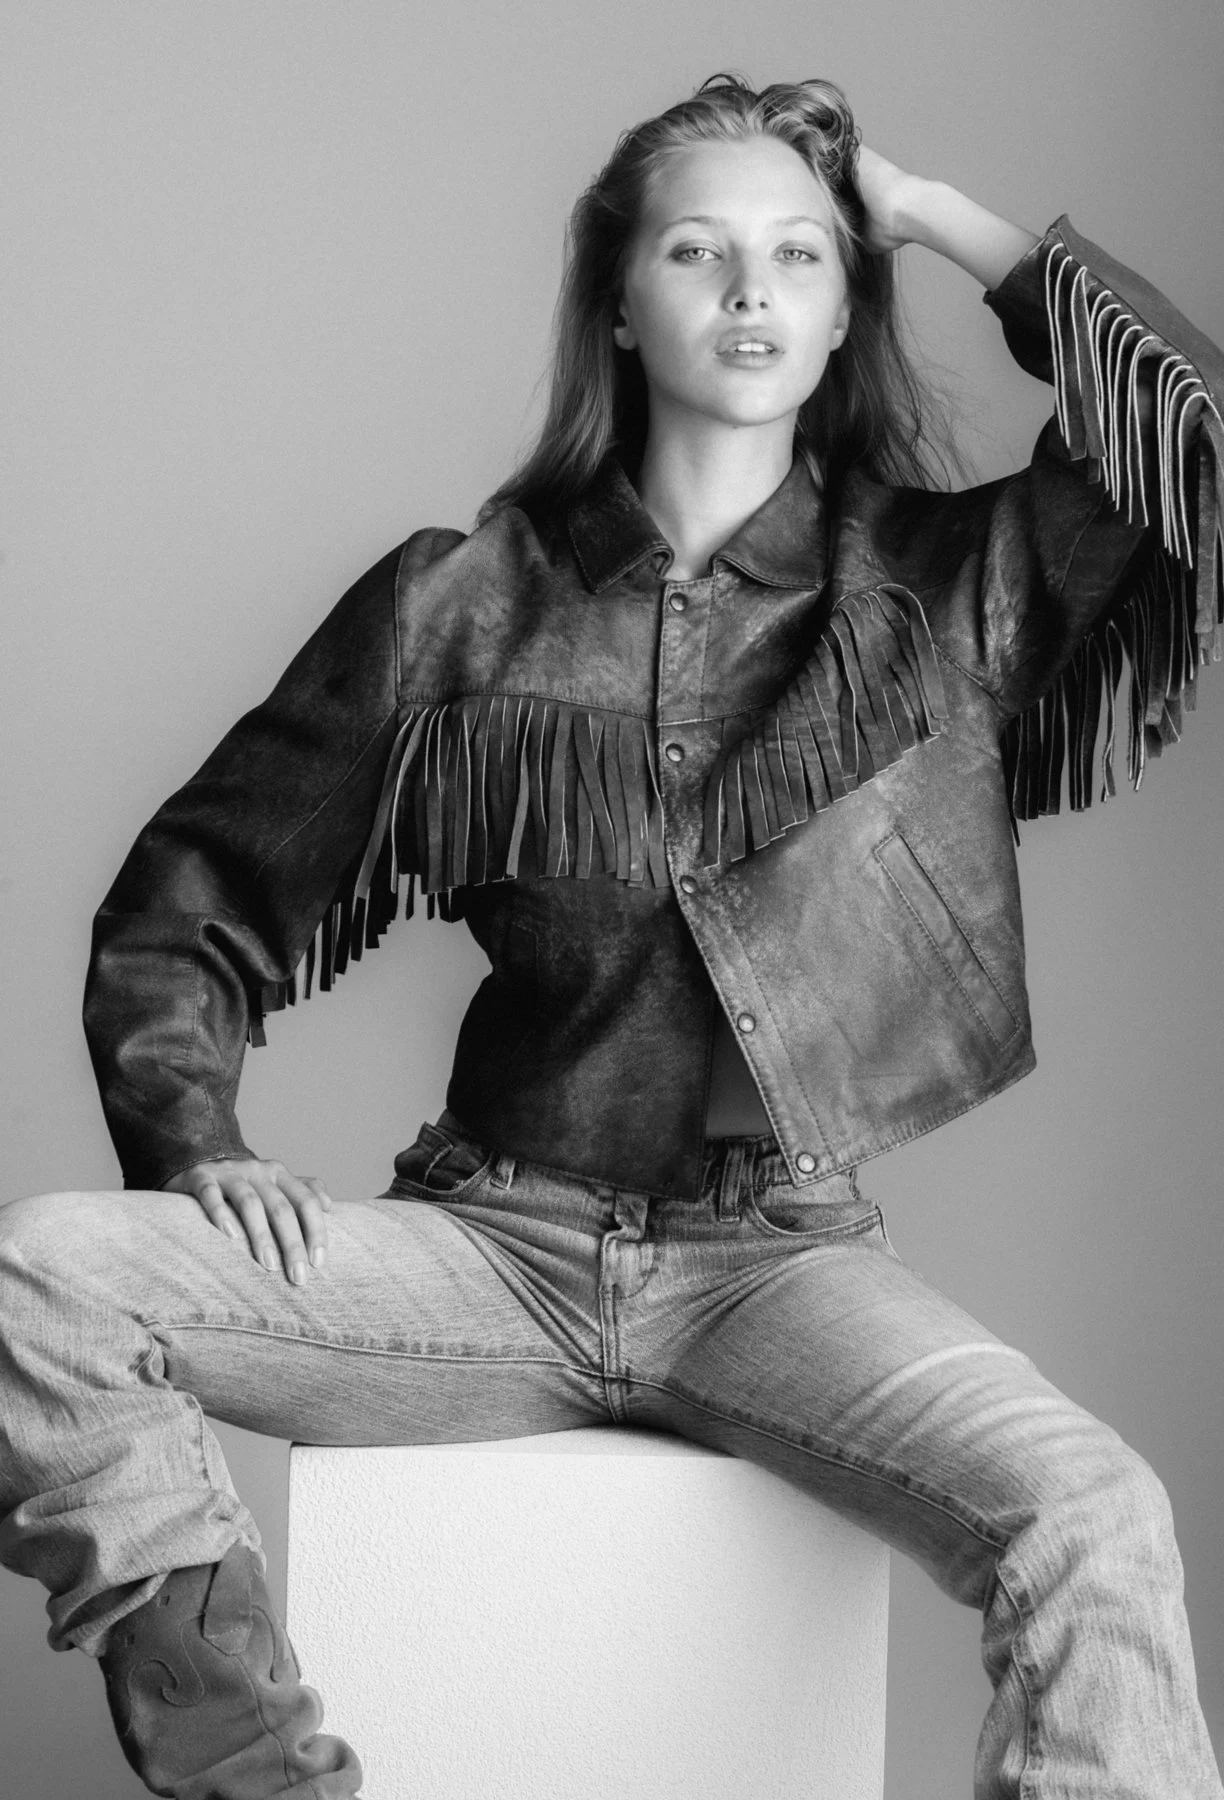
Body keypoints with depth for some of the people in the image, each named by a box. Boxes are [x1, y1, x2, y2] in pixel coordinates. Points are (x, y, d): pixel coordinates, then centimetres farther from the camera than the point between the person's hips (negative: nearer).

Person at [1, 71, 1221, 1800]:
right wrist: (196, 1139, -6)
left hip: (782, 1257, -1)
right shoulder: (458, 606, 8)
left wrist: (977, 237, 0)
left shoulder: (952, 586, 8)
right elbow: (187, 911, 13)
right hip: (494, 1246, 1)